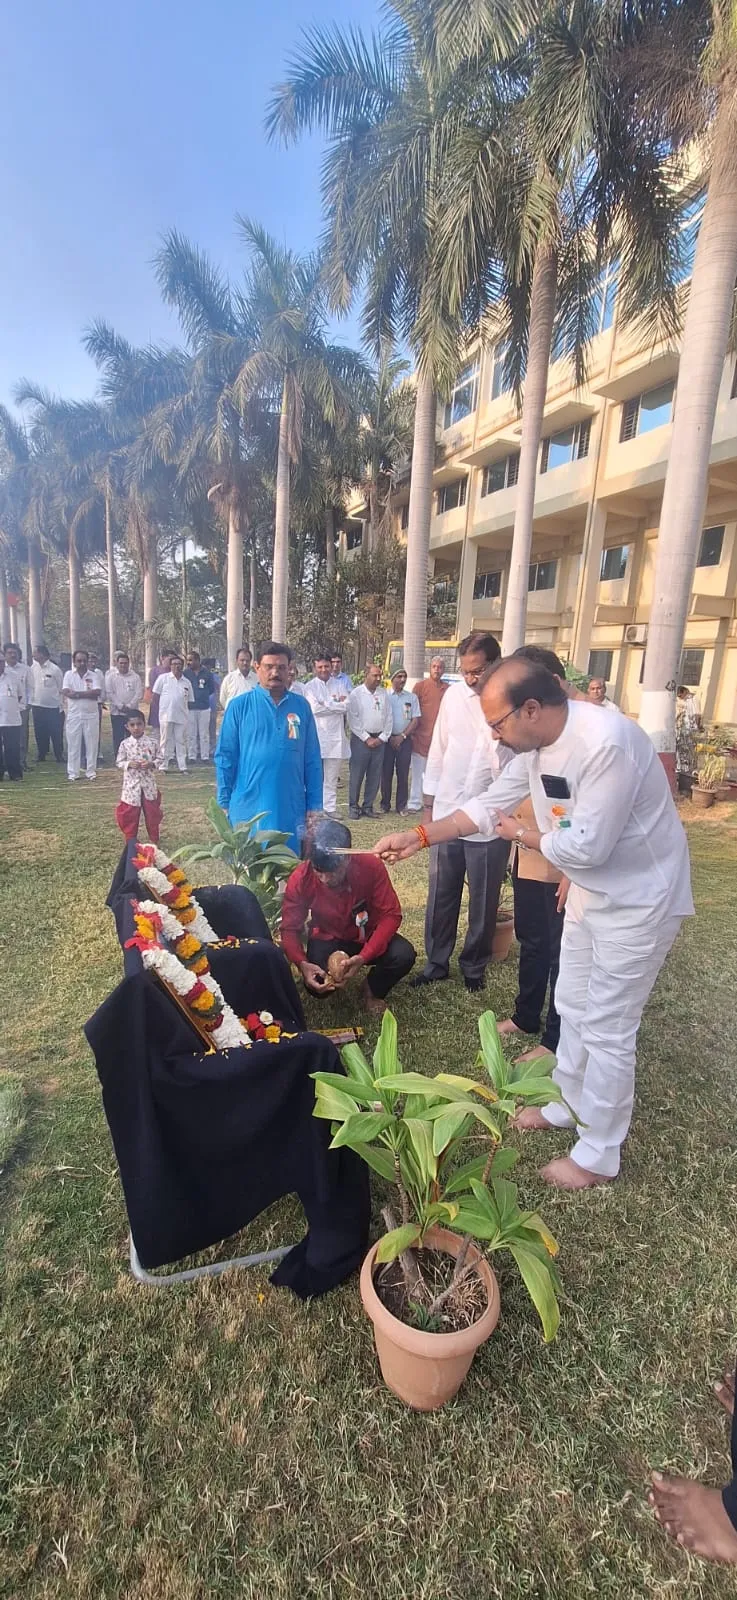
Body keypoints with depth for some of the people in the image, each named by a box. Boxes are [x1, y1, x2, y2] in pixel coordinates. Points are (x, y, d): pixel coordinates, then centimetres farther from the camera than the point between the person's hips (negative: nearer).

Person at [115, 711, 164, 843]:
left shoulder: (153, 742, -5)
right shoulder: (124, 744, -4)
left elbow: (159, 759, 2)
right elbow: (119, 762, 1)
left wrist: (151, 764, -17)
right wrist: (129, 764, -17)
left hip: (149, 783, 0)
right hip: (131, 784, 0)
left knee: (152, 812, 10)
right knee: (130, 813, 7)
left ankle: (154, 839, 25)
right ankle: (130, 840, 22)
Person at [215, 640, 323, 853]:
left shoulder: (302, 706, 4)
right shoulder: (239, 706, 0)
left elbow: (313, 761, 6)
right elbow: (225, 757, 2)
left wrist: (314, 805, 3)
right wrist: (224, 803, -1)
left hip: (291, 809, 2)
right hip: (249, 809, -1)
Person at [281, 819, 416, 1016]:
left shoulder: (371, 867, -28)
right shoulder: (300, 879, -25)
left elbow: (391, 915, -23)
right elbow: (290, 929, -17)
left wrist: (364, 957, -37)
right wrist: (302, 963, -38)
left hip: (368, 935, 0)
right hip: (328, 940, 0)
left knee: (404, 956, -28)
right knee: (317, 984, -26)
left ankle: (372, 990, 5)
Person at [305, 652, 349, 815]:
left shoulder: (339, 685, 11)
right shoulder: (310, 687, 2)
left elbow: (345, 706, -2)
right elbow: (314, 708, -12)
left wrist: (326, 703, -8)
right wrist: (336, 704, -6)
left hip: (335, 736, 3)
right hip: (316, 736, -3)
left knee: (331, 777, 8)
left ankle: (330, 808, 14)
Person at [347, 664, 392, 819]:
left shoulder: (383, 694, 9)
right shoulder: (356, 694, -3)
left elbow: (389, 717, 10)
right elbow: (353, 720, -7)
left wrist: (382, 737, 1)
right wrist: (367, 738, -9)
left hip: (379, 740, 4)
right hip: (361, 739, -4)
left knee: (374, 775, 6)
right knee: (356, 774, -1)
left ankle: (368, 806, 16)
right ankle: (353, 806, 10)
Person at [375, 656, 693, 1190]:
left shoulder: (606, 743, -33)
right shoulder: (536, 741, -6)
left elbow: (587, 846, -32)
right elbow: (491, 803, 3)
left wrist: (520, 835, -14)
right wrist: (419, 836, -2)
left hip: (638, 898, -8)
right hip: (591, 888, 9)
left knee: (607, 1028, 3)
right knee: (573, 1005, 21)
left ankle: (599, 1154, 24)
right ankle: (573, 1103, 44)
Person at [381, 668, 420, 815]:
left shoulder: (412, 698, 7)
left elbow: (415, 720, 4)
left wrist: (402, 736, -7)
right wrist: (389, 737, -7)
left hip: (405, 740, 1)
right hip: (387, 739, -1)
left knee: (403, 774, 2)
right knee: (386, 773, 2)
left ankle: (401, 806, 9)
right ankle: (385, 804, 13)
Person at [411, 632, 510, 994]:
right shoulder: (454, 695, 1)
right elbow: (438, 751, 8)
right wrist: (429, 804, 9)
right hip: (447, 814, 3)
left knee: (483, 901, 13)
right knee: (441, 895, 14)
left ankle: (474, 966, 33)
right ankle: (436, 961, 31)